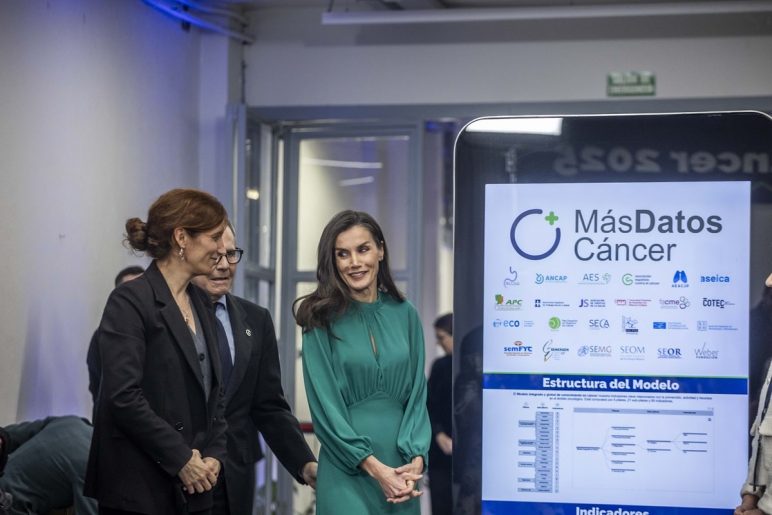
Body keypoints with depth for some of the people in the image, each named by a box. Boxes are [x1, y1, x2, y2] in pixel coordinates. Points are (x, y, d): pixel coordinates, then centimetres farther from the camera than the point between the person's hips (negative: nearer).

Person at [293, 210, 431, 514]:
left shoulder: (405, 314, 7)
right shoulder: (322, 321, -3)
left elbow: (417, 392, 6)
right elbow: (325, 403, -8)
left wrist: (416, 459, -8)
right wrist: (374, 467, -15)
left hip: (401, 467, 3)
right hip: (347, 470, -3)